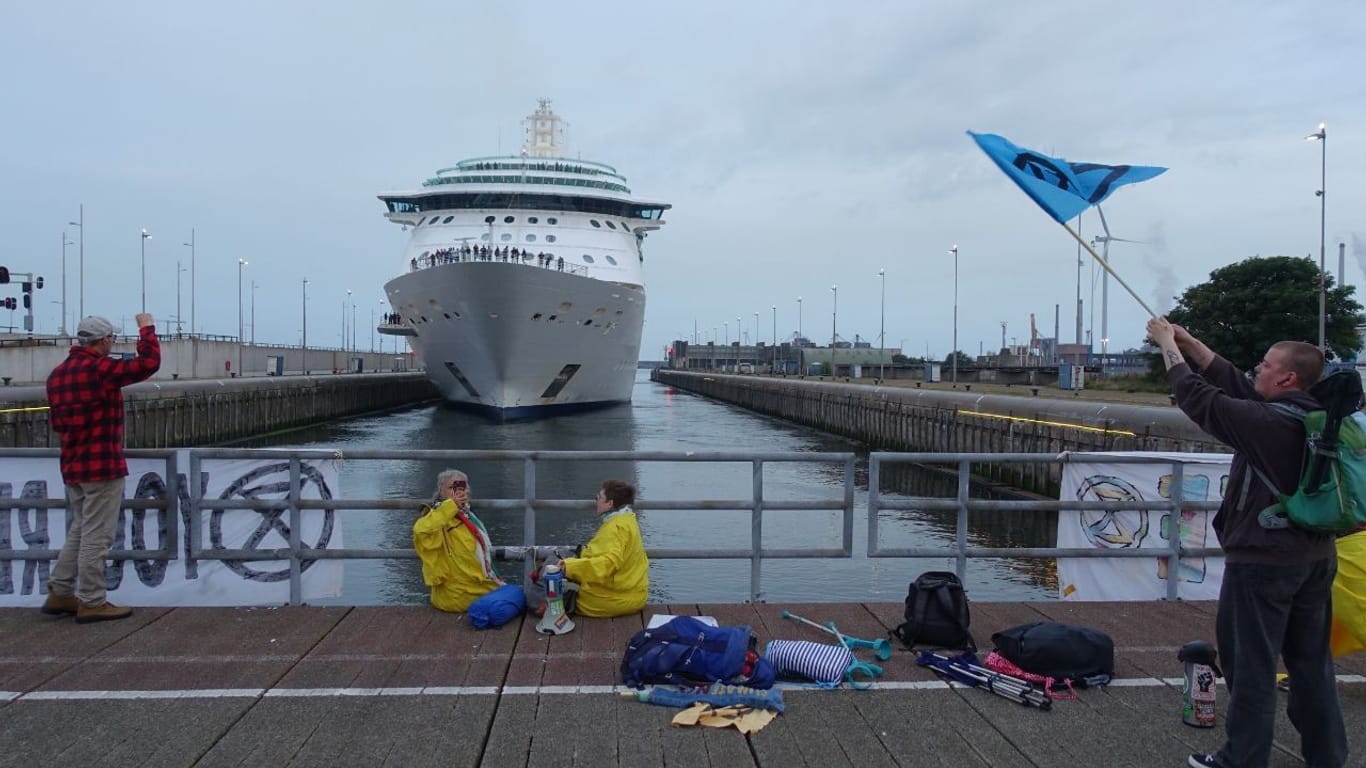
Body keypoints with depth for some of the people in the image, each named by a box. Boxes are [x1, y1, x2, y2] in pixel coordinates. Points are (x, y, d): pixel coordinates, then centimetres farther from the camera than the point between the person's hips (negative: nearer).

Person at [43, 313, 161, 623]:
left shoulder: (58, 374, 11)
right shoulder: (99, 368, -16)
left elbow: (57, 422, 17)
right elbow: (149, 363, -22)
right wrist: (146, 327, -9)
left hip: (72, 465, 9)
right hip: (103, 465, -9)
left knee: (79, 531, 19)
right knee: (96, 536, -2)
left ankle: (60, 593, 23)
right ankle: (92, 602, 3)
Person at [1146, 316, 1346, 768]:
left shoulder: (1266, 423, -22)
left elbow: (1199, 398, -14)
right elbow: (1235, 385, 9)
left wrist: (1168, 345, -2)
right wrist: (1189, 342, 10)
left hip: (1262, 562, -8)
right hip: (1316, 558, 8)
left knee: (1252, 667, 3)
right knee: (1312, 663, 18)